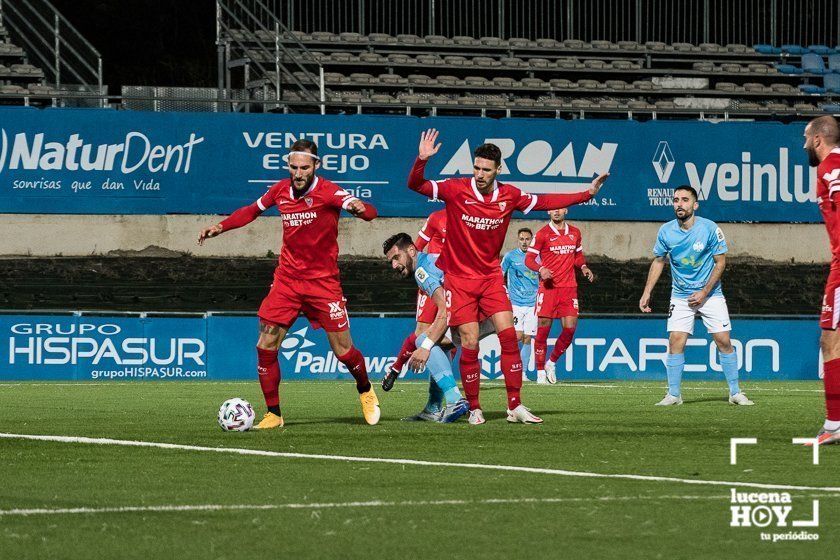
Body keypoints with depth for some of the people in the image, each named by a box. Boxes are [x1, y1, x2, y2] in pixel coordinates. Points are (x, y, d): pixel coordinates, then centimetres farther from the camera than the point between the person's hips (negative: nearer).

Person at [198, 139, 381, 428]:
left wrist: (360, 208, -50)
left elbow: (369, 212, -27)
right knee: (266, 346, -7)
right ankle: (273, 413, 4)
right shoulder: (281, 190, 1)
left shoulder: (328, 191, -14)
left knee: (343, 350, -1)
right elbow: (253, 210, 21)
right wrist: (220, 226, 11)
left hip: (323, 282, -4)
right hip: (287, 279, 4)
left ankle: (365, 391, 30)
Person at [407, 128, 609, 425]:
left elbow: (543, 202, 12)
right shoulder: (457, 189, -12)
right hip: (459, 278, -3)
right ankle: (474, 409, 8)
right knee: (470, 344, -6)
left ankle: (515, 406, -3)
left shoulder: (509, 195, -2)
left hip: (491, 275, 3)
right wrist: (422, 160, -35)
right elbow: (415, 185, -16)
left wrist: (586, 194, 9)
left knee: (508, 335, -9)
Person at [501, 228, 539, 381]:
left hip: (532, 304, 2)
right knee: (518, 336, -16)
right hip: (515, 303, -2)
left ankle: (523, 373, 5)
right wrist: (505, 293, 1)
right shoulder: (510, 256, 1)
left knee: (527, 339, 0)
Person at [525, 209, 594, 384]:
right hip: (548, 287, -4)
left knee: (570, 328, -6)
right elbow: (529, 258, -2)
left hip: (569, 287, 4)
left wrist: (583, 267, 5)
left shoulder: (575, 233, 13)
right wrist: (541, 269, -21)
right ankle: (540, 371, 4)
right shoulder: (542, 234, -1)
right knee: (543, 328, -5)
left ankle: (551, 362, 15)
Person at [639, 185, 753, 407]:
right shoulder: (666, 231, -5)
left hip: (711, 294, -2)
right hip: (680, 296, 2)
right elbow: (658, 261, 9)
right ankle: (674, 394, -2)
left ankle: (735, 393, 5)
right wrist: (647, 293, 4)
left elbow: (720, 262, -6)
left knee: (723, 341, -6)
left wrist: (704, 292, -12)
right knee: (676, 341, -10)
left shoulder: (710, 228, -13)